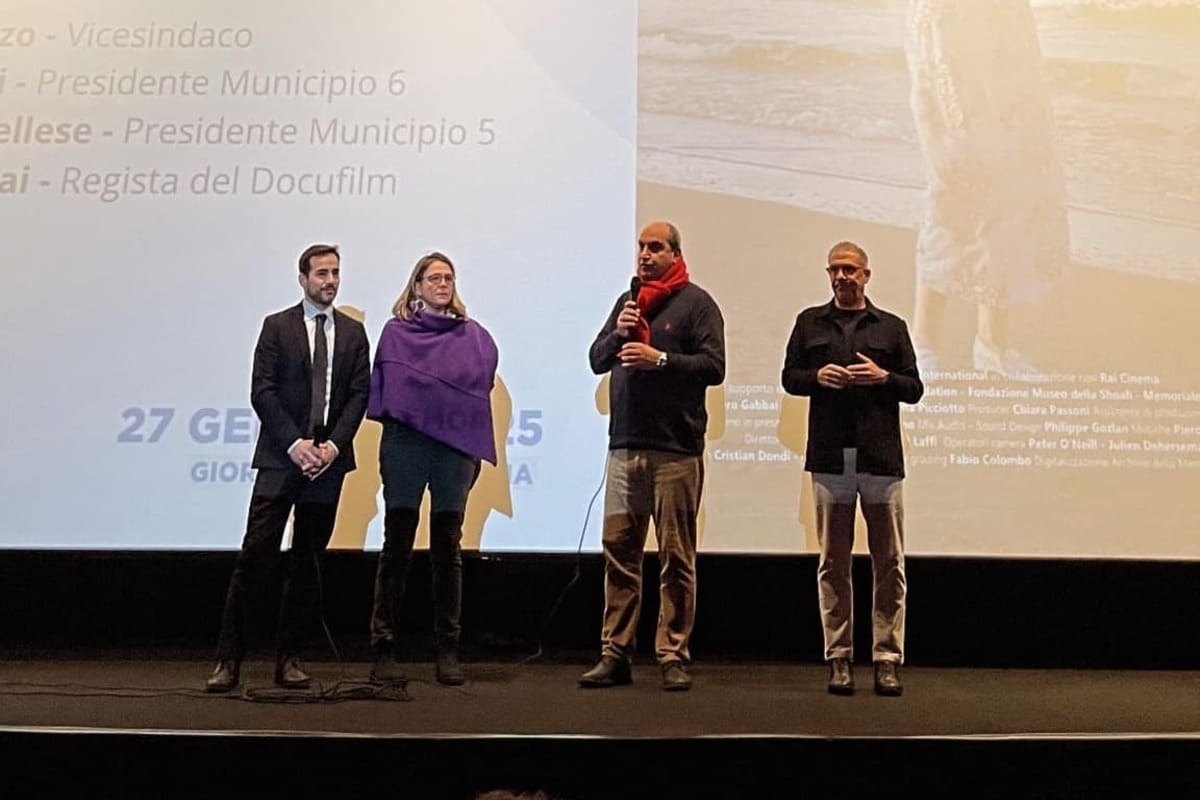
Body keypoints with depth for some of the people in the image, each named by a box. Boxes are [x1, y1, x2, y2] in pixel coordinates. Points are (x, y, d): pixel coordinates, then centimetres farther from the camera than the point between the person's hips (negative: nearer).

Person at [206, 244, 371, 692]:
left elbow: (359, 394, 5)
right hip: (280, 458, -2)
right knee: (255, 557, -6)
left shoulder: (353, 332, 11)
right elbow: (262, 391, -3)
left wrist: (333, 444, -8)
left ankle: (288, 659, 16)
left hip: (328, 459, 3)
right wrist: (294, 444, -13)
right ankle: (228, 660, 2)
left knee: (307, 564, 7)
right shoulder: (277, 327, 4)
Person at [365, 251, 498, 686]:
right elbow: (383, 388, 5)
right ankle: (384, 648, 5)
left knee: (447, 549, 4)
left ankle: (448, 650, 10)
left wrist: (475, 449, -4)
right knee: (397, 546, 0)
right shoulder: (396, 331, 11)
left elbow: (482, 387, 6)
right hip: (405, 443, -1)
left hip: (456, 446, 1)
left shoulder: (474, 336, 13)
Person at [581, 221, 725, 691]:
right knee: (618, 551, 5)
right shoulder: (627, 301, 17)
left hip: (676, 450, -5)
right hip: (624, 446, 5)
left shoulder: (695, 302, 1)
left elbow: (713, 366, -7)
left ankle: (674, 657, 8)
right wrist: (618, 332, -2)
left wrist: (660, 358, -15)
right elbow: (596, 361, 15)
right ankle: (615, 654, 11)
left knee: (676, 559, 1)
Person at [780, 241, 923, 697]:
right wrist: (817, 376, -7)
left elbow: (915, 387, 11)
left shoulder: (891, 326, 12)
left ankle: (887, 659, 9)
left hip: (881, 457, 0)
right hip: (830, 457, 0)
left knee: (889, 561, 1)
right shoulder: (810, 322, 13)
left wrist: (883, 377, -8)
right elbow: (789, 377, 13)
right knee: (833, 561, 5)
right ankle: (839, 659, 12)